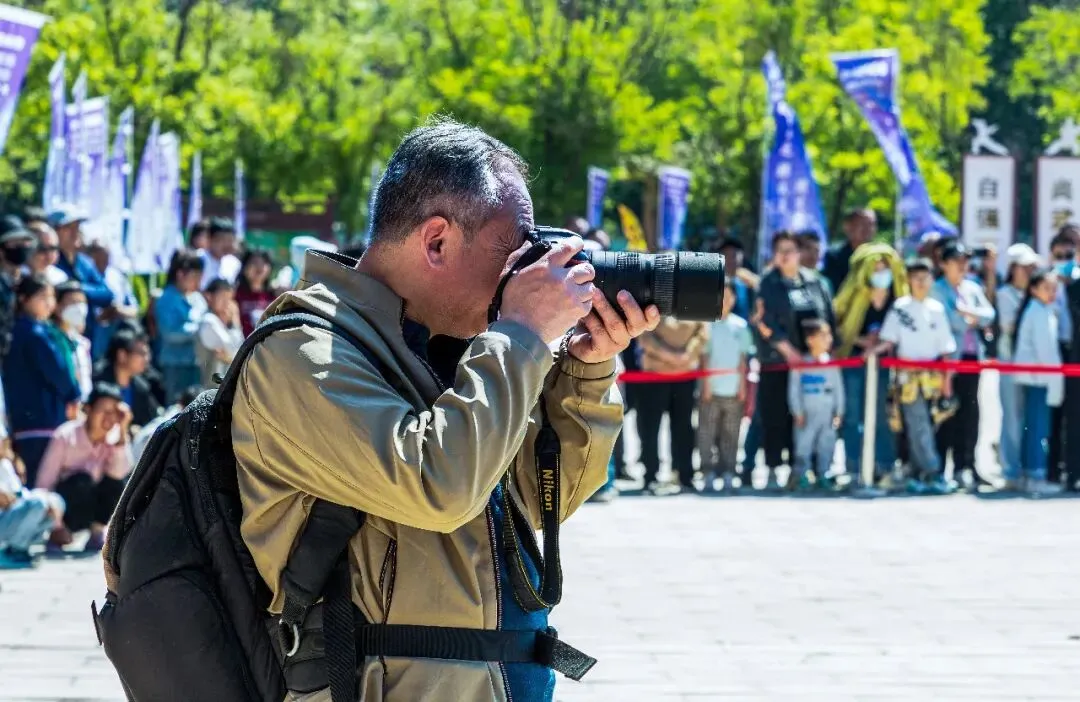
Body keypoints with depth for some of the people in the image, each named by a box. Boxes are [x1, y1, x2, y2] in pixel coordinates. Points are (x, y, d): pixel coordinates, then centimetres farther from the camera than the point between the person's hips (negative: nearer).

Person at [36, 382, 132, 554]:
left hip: (91, 507, 4)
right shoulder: (66, 437, -20)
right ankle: (56, 535, -15)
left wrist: (122, 430, -25)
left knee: (115, 483, -23)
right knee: (82, 480, -33)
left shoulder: (113, 437, -8)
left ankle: (97, 534, -9)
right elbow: (44, 482, -19)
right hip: (63, 507, -3)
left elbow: (119, 473, -25)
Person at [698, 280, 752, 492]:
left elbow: (743, 359, 10)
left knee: (731, 434, 5)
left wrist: (742, 387, 5)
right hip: (711, 389, -2)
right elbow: (704, 357, 0)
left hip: (734, 390, 2)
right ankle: (709, 474, 2)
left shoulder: (740, 325, 8)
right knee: (707, 433, -3)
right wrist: (706, 385, -6)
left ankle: (728, 474, 10)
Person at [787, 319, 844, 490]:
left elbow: (839, 389, 9)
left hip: (828, 416, 3)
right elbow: (794, 390, -2)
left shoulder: (832, 364, 5)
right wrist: (797, 413, -6)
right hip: (807, 416, -3)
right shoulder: (801, 365, -4)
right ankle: (800, 476, 1)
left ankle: (823, 477, 16)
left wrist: (838, 412, 4)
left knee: (826, 448, 6)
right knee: (803, 447, -5)